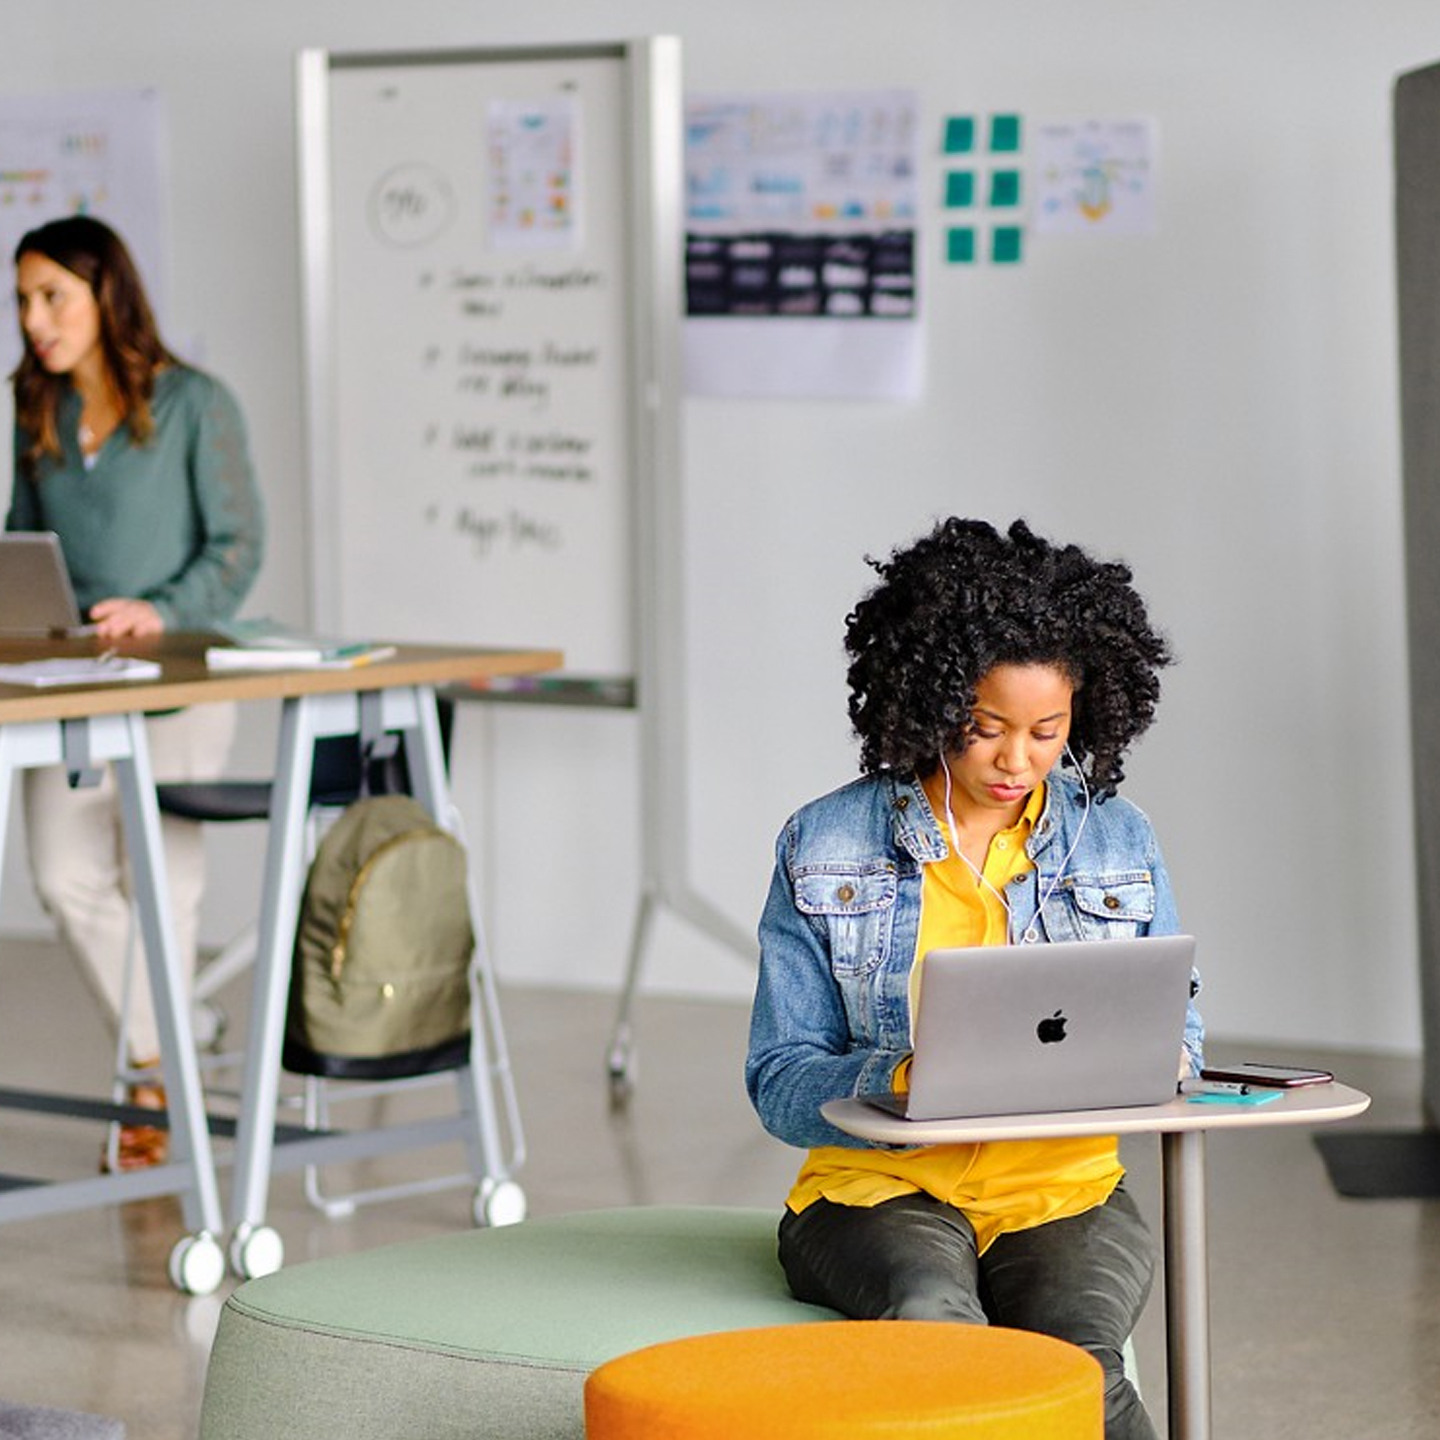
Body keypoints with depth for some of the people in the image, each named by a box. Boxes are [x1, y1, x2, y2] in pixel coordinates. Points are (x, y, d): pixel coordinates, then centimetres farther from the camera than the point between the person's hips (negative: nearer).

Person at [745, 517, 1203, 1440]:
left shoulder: (1119, 842, 11)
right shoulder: (825, 847, 4)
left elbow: (1178, 1034, 15)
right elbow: (780, 1081, 1)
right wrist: (900, 1079, -20)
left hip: (1065, 1188, 2)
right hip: (881, 1184, -1)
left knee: (1075, 1357, -33)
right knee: (929, 1319, -37)